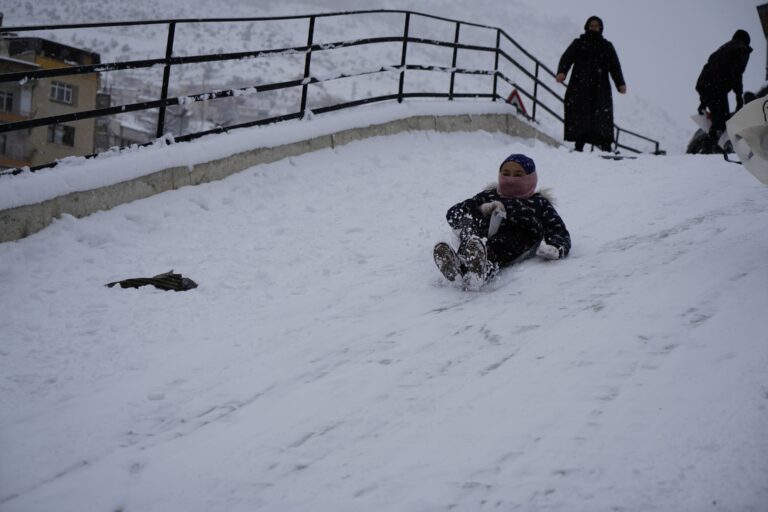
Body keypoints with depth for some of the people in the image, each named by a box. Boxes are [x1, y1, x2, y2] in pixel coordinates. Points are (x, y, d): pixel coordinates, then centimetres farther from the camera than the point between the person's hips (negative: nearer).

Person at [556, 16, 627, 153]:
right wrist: (561, 72, -20)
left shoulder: (607, 46, 21)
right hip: (580, 87, 0)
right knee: (579, 117, -10)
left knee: (603, 117, -13)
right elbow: (566, 58, 2)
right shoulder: (578, 43, 16)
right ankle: (579, 146, -11)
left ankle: (606, 147, -20)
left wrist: (620, 83, -5)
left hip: (600, 88, 1)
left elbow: (615, 66, 12)